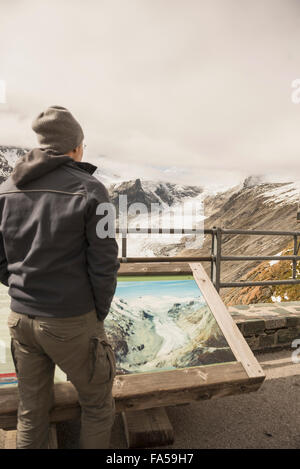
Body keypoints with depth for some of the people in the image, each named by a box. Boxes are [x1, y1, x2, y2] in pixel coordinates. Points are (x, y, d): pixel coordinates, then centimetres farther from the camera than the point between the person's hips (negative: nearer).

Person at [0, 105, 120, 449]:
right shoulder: (90, 190, -14)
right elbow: (104, 265, -14)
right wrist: (99, 314, 1)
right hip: (72, 322, -5)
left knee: (32, 408, 23)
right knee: (98, 403, 19)